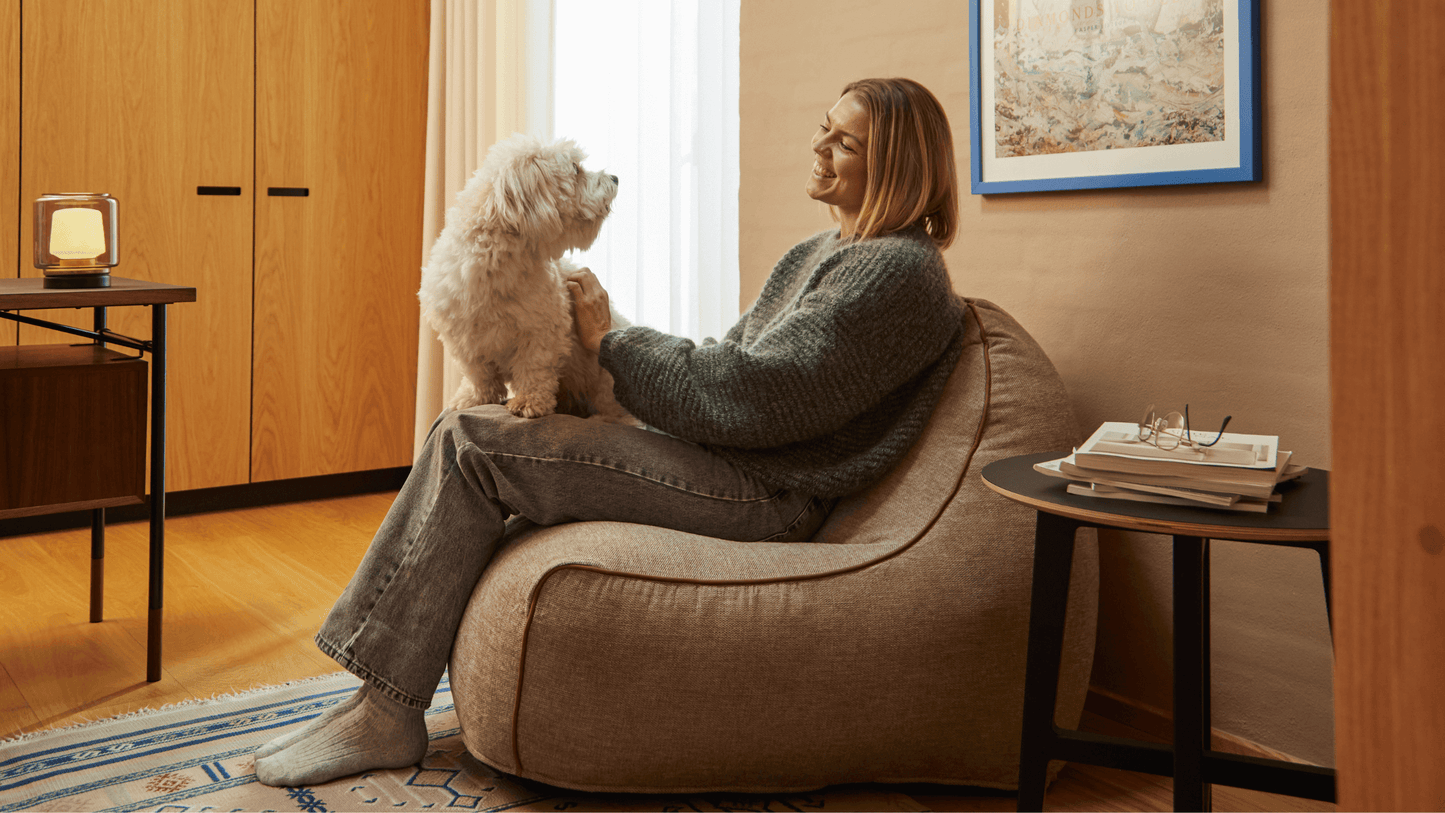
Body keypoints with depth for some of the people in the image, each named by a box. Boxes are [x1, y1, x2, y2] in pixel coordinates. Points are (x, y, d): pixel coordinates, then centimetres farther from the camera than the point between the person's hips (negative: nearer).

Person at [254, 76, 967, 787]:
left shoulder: (900, 270, -11)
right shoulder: (822, 252, 21)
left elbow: (753, 396, -20)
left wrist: (610, 339, -8)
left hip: (759, 496, -10)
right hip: (721, 462, 10)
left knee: (471, 442, -16)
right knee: (467, 428, 8)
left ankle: (386, 718, -7)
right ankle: (383, 699, 7)